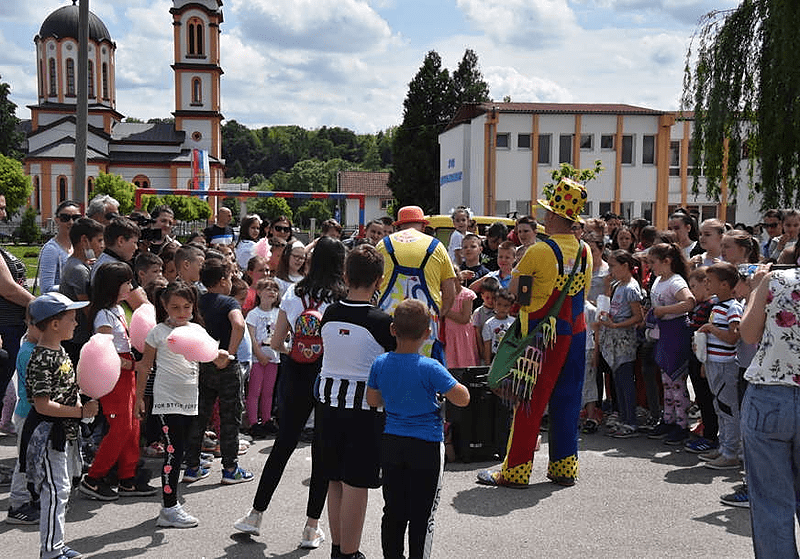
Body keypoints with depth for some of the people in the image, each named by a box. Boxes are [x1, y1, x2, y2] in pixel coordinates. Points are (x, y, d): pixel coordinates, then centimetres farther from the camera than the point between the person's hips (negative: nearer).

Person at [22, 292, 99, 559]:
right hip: (48, 433, -10)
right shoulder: (42, 359, -21)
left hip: (66, 432, 10)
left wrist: (82, 406, 5)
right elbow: (43, 405, -24)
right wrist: (81, 412, -22)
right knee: (55, 491, -4)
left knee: (61, 489, 16)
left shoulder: (60, 352, 9)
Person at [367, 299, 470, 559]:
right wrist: (446, 385, 4)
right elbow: (463, 399, -14)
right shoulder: (430, 369, -19)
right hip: (426, 447, -5)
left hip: (391, 444, 5)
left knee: (393, 510, 15)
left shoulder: (380, 363, -3)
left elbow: (372, 400, 10)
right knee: (422, 515, 6)